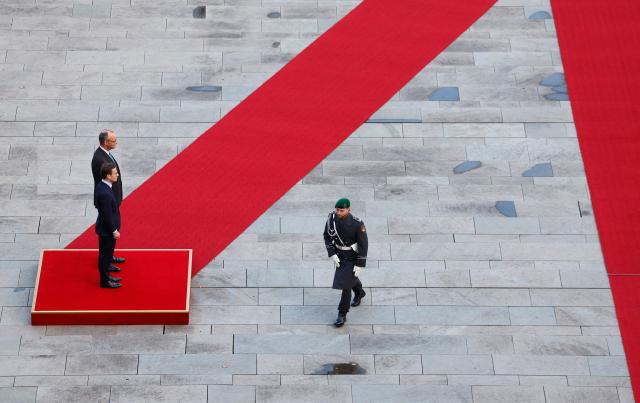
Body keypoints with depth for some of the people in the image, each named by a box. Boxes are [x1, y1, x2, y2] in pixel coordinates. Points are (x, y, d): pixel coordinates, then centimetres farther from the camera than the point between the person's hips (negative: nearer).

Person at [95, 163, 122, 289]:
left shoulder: (101, 186, -2)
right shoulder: (105, 193, -32)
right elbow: (107, 215, -26)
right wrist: (114, 231, -15)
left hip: (105, 227, 9)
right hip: (107, 230, -9)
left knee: (106, 254, 23)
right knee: (105, 255, 7)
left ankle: (106, 276, 38)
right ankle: (105, 281, 22)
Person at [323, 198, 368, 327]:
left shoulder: (357, 224, -32)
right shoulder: (332, 217, -19)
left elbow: (363, 245, -21)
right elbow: (327, 236, -6)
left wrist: (360, 265, -19)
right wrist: (332, 255, -15)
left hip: (352, 257, -5)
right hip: (339, 254, 5)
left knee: (345, 284, -3)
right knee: (349, 276, 28)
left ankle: (342, 315, 13)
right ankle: (359, 293, 59)